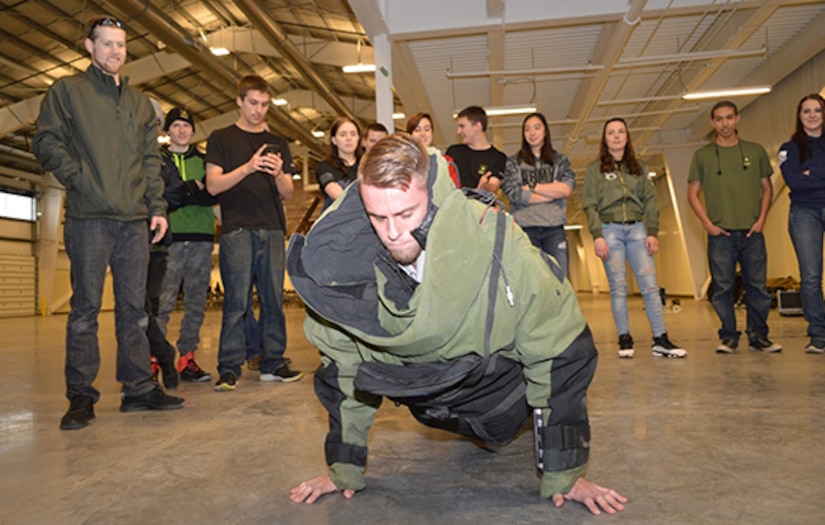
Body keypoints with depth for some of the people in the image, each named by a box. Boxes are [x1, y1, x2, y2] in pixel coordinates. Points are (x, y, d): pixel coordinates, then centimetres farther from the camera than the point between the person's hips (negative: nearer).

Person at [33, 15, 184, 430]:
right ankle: (81, 396, 7)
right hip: (88, 217, -4)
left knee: (134, 307, 5)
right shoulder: (67, 91, 8)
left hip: (134, 221, 4)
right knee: (86, 308, -1)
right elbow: (47, 142, 1)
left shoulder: (140, 102, 20)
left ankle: (138, 387, 12)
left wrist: (158, 208, 8)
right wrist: (78, 179, -12)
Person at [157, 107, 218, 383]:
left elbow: (214, 194, 2)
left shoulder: (205, 160, 19)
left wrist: (180, 191, -9)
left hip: (201, 238, 3)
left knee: (196, 303, 3)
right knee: (163, 301, -11)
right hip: (170, 237, -3)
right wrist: (195, 188, -7)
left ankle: (187, 358, 10)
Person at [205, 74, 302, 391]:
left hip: (272, 230, 3)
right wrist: (248, 168, -15)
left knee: (274, 299, 3)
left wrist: (278, 175, -9)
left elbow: (288, 193, 13)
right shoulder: (221, 139, 9)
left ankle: (273, 363, 11)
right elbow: (213, 185, -2)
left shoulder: (277, 144, 18)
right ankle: (229, 368, 2)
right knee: (236, 301, -5)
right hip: (237, 230, -3)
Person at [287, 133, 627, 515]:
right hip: (427, 390, 3)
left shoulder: (495, 245, -36)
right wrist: (344, 469, -4)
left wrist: (565, 476, -18)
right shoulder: (348, 262, -26)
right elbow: (343, 367, -9)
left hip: (500, 381, -2)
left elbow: (558, 353, -24)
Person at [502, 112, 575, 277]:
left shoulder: (560, 160, 17)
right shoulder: (513, 162, 13)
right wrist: (553, 191, -1)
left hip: (554, 228, 1)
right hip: (525, 227, -1)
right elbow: (513, 193, -4)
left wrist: (531, 186, -3)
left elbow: (567, 188, 0)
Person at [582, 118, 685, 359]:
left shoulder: (639, 167, 16)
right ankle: (625, 339, 5)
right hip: (610, 229, -2)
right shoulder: (595, 169, 8)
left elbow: (650, 201, 11)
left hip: (637, 229, 2)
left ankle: (661, 339, 0)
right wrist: (597, 236, -11)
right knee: (618, 287, -2)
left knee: (650, 284, -4)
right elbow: (590, 205, 0)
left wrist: (652, 232, 0)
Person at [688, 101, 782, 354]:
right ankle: (728, 337, 9)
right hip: (720, 234, -1)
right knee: (722, 288, 0)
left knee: (757, 286, 3)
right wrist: (707, 223, -5)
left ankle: (758, 336, 13)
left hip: (752, 232, 1)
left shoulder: (755, 151, 10)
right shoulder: (703, 155, 6)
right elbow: (692, 193, 5)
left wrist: (761, 219, 1)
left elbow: (767, 188, 14)